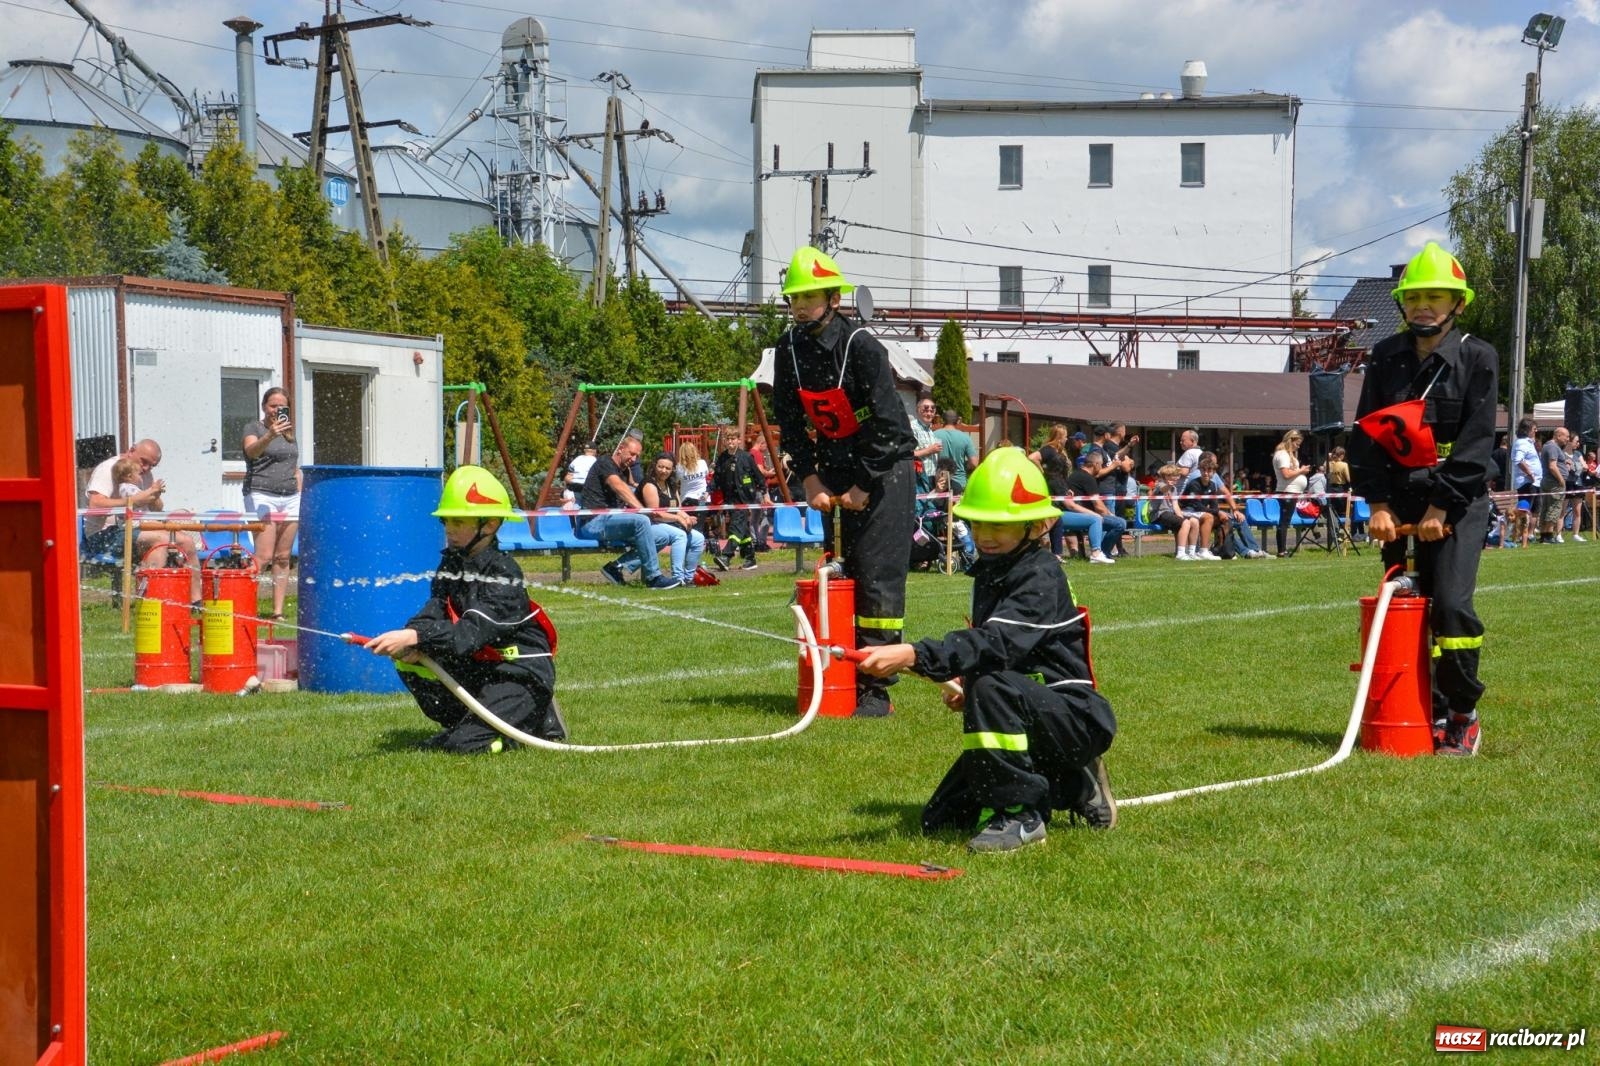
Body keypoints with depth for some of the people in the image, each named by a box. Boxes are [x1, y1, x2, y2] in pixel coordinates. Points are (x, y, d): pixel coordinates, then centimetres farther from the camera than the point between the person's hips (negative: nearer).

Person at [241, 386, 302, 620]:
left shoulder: (289, 432, 20)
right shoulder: (254, 428, 1)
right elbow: (251, 451, -20)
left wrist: (301, 496, 15)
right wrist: (270, 435, -38)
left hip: (290, 499, 6)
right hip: (262, 496, -6)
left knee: (283, 557, 2)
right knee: (264, 556, -15)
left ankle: (278, 611, 3)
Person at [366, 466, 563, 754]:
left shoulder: (503, 573, -21)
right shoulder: (452, 562, 3)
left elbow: (471, 632, -32)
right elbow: (434, 612, -9)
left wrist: (414, 637, -43)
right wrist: (410, 644, -32)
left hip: (519, 674, -8)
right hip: (476, 668, 8)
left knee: (465, 744, -22)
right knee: (408, 660, -11)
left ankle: (537, 718, 5)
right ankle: (465, 721, 7)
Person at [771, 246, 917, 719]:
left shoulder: (862, 346, -18)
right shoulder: (789, 348, 0)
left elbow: (887, 423, -19)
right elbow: (789, 418, 7)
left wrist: (864, 487, -17)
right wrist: (810, 478, -2)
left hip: (885, 467, -6)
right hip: (834, 470, 6)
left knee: (878, 575, -9)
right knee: (840, 570, 6)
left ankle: (875, 689, -8)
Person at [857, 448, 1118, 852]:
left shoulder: (1041, 577, -21)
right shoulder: (989, 573, 7)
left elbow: (997, 642, -38)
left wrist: (913, 655, -49)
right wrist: (965, 683, -2)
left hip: (1074, 720, -9)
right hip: (1027, 721, 9)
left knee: (993, 686, -38)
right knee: (940, 820, 6)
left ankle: (1020, 814, -24)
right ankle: (1075, 788, 16)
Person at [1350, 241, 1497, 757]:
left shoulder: (1478, 358, -3)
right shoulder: (1386, 357, 8)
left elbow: (1476, 442, -9)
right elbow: (1364, 433, 5)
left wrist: (1441, 506, -15)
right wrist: (1377, 504, -4)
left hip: (1457, 501, -4)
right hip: (1399, 500, 4)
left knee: (1451, 605, -15)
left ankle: (1463, 716, 0)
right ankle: (1430, 715, 12)